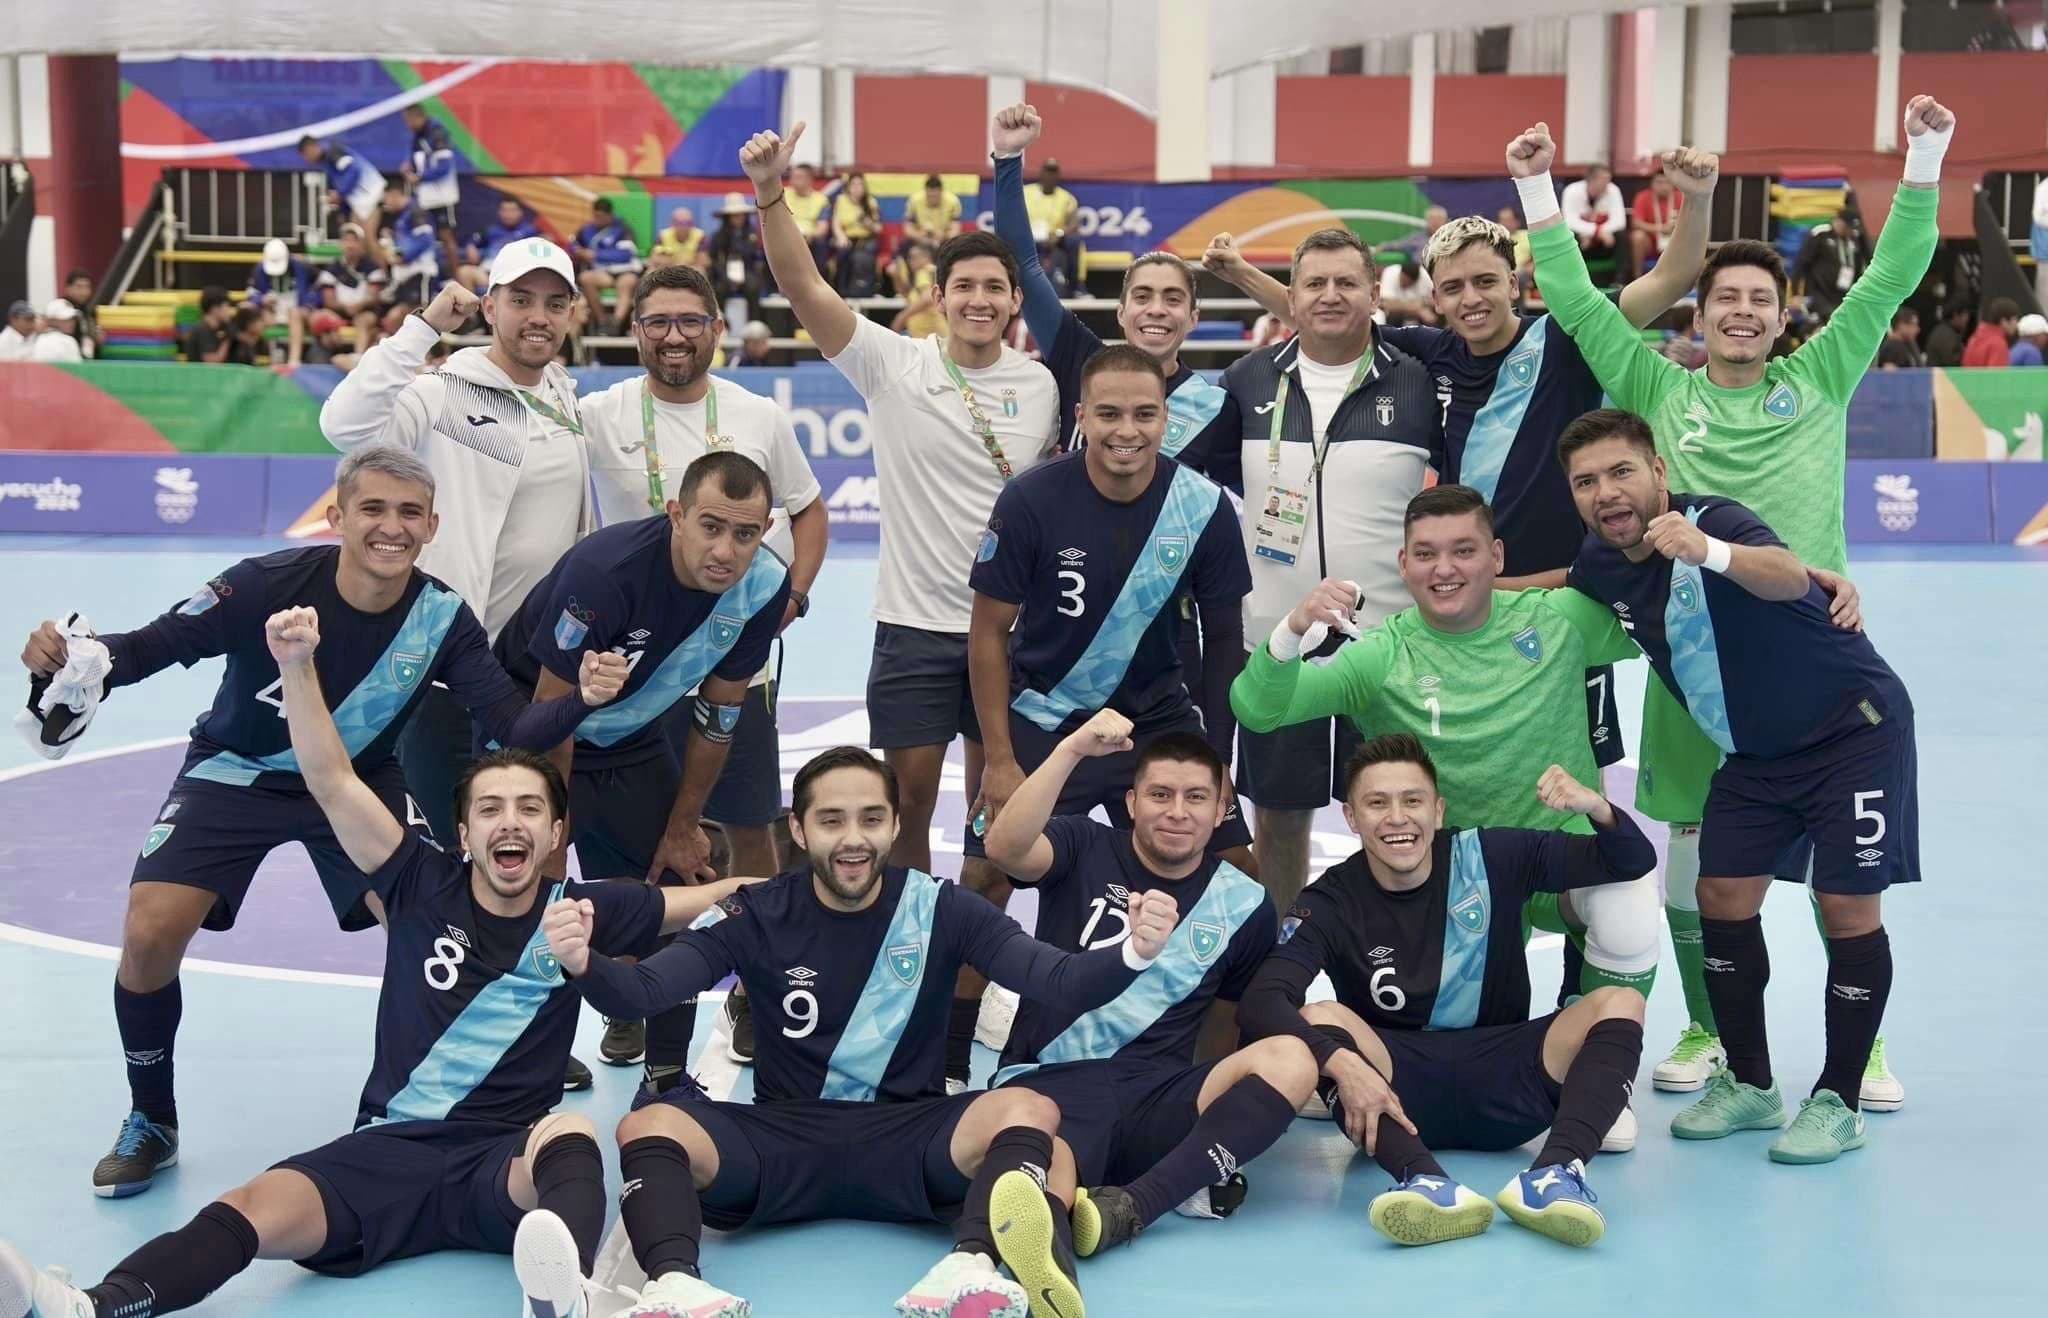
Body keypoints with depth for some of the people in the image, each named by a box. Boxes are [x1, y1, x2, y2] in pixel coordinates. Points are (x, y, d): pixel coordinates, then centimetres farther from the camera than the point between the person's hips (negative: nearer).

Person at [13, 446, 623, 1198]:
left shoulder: (442, 620, -21)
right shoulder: (266, 585, -29)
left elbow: (515, 730, -24)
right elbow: (149, 647, -24)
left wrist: (580, 699, -44)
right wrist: (71, 660, -44)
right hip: (236, 772, -1)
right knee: (150, 932, -17)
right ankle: (150, 1121, 8)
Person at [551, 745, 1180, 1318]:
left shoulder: (941, 908, 1)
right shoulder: (758, 917, 1)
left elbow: (1060, 982, -9)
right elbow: (643, 989, -9)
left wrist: (1132, 953, -32)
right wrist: (584, 965, -33)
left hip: (908, 1137, 0)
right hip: (782, 1139, 1)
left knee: (1028, 1110, -29)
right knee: (649, 1127, -26)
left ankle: (969, 1267, -55)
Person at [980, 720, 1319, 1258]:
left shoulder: (1244, 904, 13)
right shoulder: (1086, 850, 7)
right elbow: (1005, 848, -14)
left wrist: (1213, 1093, 10)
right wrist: (1072, 750, -23)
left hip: (1155, 1099, 3)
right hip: (1049, 1080, -3)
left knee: (1290, 1062, -28)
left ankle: (1129, 1207, -39)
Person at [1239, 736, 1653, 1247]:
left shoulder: (1493, 858, -1)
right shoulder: (1330, 904, -5)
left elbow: (1634, 862, 3)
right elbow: (1260, 1001, -21)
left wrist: (1596, 808, -20)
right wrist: (1341, 1062, -40)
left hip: (1501, 1085, 1)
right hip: (1400, 1095, -1)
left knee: (1619, 1003, -20)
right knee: (1317, 1020, -29)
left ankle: (1555, 1172, -44)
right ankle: (1428, 1183, -51)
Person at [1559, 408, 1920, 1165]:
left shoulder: (1712, 521, -29)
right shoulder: (1599, 565, -7)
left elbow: (1787, 576, -52)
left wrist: (1712, 554, -73)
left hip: (1854, 727, -7)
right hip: (1756, 749, 7)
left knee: (1847, 906, -9)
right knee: (1723, 897, 1)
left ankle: (1838, 1103, 3)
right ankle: (1749, 1085, 16)